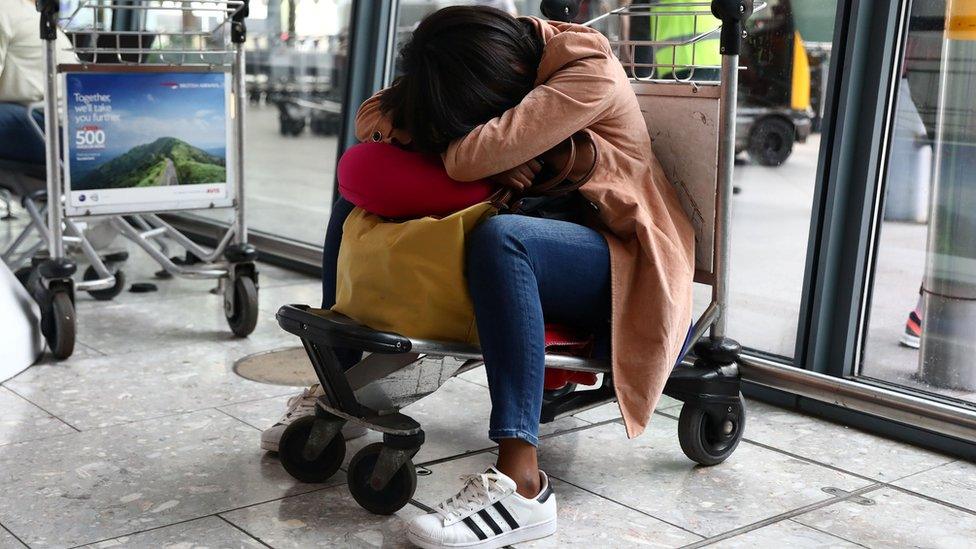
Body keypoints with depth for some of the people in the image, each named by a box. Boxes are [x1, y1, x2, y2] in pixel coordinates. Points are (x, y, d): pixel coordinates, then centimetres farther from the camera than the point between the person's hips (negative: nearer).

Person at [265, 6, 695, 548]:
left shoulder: (591, 72, -23)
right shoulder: (471, 68, -2)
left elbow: (472, 156, -33)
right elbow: (371, 116, -5)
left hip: (618, 260, -7)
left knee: (499, 237, -41)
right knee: (355, 203, 4)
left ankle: (521, 484, -42)